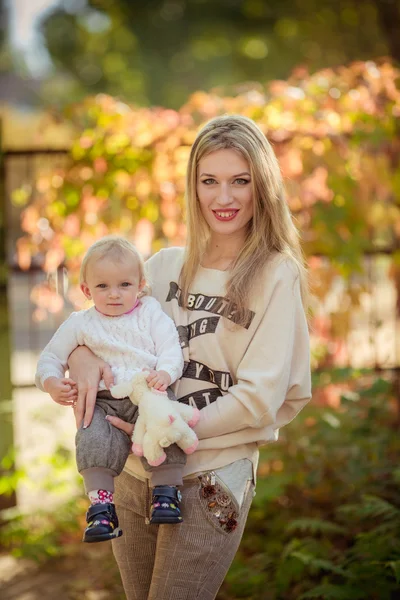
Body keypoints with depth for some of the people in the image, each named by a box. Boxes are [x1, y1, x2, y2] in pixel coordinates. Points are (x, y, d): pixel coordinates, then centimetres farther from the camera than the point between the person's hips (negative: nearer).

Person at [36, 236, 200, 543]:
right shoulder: (80, 324, 13)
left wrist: (165, 373, -19)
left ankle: (166, 493, -17)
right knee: (94, 439, -28)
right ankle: (101, 504, -23)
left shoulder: (151, 313, 12)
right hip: (104, 402, 1)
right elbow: (51, 357, 17)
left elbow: (171, 350, 3)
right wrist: (52, 383, -5)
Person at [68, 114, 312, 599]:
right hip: (133, 474, 5)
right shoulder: (165, 266, 8)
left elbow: (260, 396, -11)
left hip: (210, 479, -5)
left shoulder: (276, 276, -6)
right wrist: (83, 355, -9)